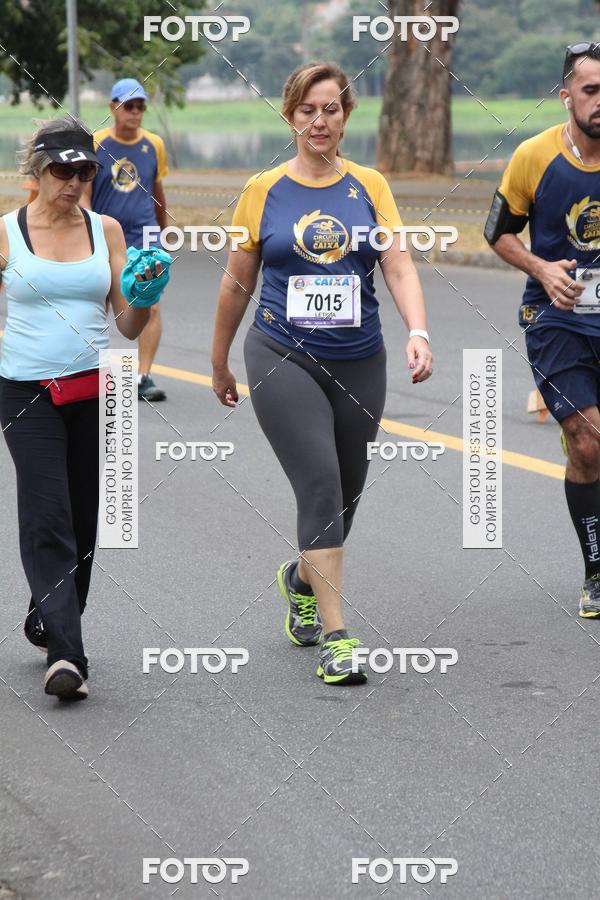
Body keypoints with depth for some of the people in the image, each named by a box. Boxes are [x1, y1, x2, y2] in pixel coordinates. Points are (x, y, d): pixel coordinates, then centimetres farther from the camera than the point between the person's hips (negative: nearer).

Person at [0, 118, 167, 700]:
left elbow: (128, 327, 5)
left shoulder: (106, 231, 5)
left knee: (82, 519, 9)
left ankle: (48, 623, 29)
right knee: (48, 519, -12)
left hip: (95, 390, 3)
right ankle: (65, 652, -17)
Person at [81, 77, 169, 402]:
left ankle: (144, 377, -10)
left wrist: (163, 232, 26)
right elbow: (83, 196, -4)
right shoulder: (95, 144, -4)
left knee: (152, 306, -13)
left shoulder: (153, 144, 4)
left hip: (144, 239, 1)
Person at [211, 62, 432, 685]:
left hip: (358, 362, 3)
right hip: (283, 358, -3)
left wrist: (418, 332, -21)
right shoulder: (263, 191, 1)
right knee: (320, 484, -17)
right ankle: (334, 639, -16)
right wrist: (220, 364, 16)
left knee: (346, 491, 12)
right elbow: (237, 284, 10)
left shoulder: (369, 186, 5)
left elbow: (399, 267, -3)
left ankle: (302, 581, 44)